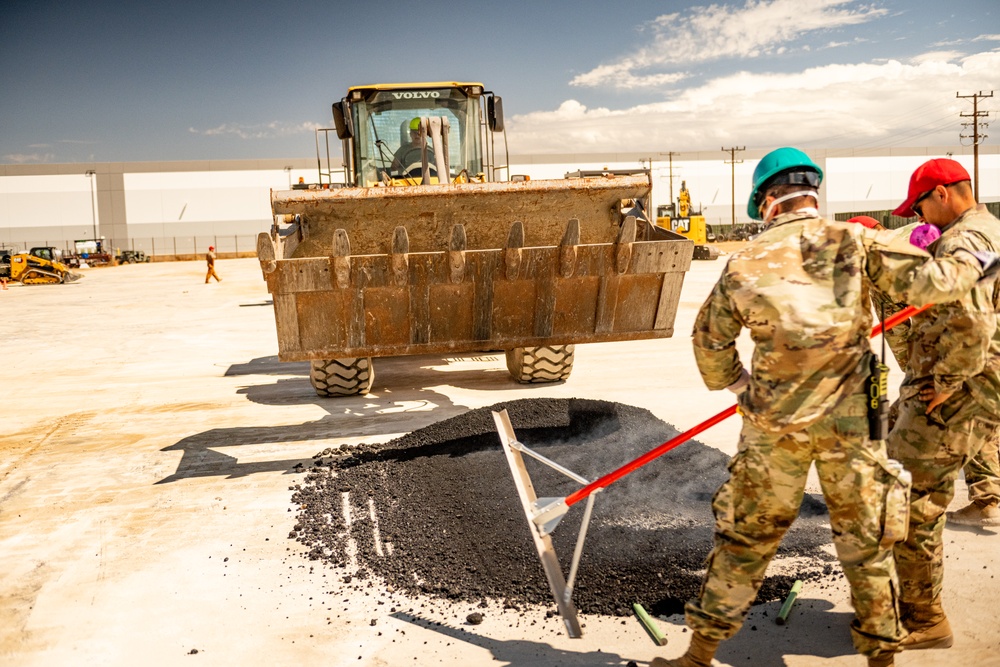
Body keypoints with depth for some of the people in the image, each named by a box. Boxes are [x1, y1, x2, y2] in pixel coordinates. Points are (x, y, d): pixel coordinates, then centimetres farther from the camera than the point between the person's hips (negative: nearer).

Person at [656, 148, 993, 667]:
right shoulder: (855, 242, -6)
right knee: (867, 539, 16)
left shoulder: (745, 263, -3)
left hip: (776, 424, 1)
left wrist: (737, 384, 23)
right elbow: (925, 281, -10)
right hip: (851, 421, 0)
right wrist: (972, 267, 11)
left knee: (745, 537, 12)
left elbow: (709, 339, 6)